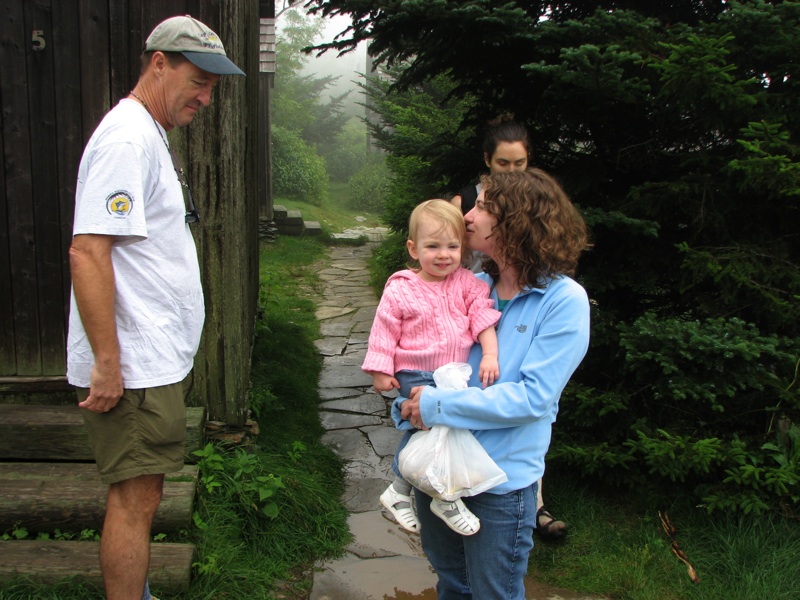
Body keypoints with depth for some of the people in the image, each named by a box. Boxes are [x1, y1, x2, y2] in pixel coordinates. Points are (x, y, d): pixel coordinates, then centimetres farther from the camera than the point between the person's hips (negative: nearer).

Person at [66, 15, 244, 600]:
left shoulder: (152, 136, 18)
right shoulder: (126, 138, -15)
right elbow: (87, 251, -23)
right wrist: (107, 363, -23)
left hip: (156, 363, 10)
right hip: (132, 368, -10)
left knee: (139, 496, 19)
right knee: (135, 499, -1)